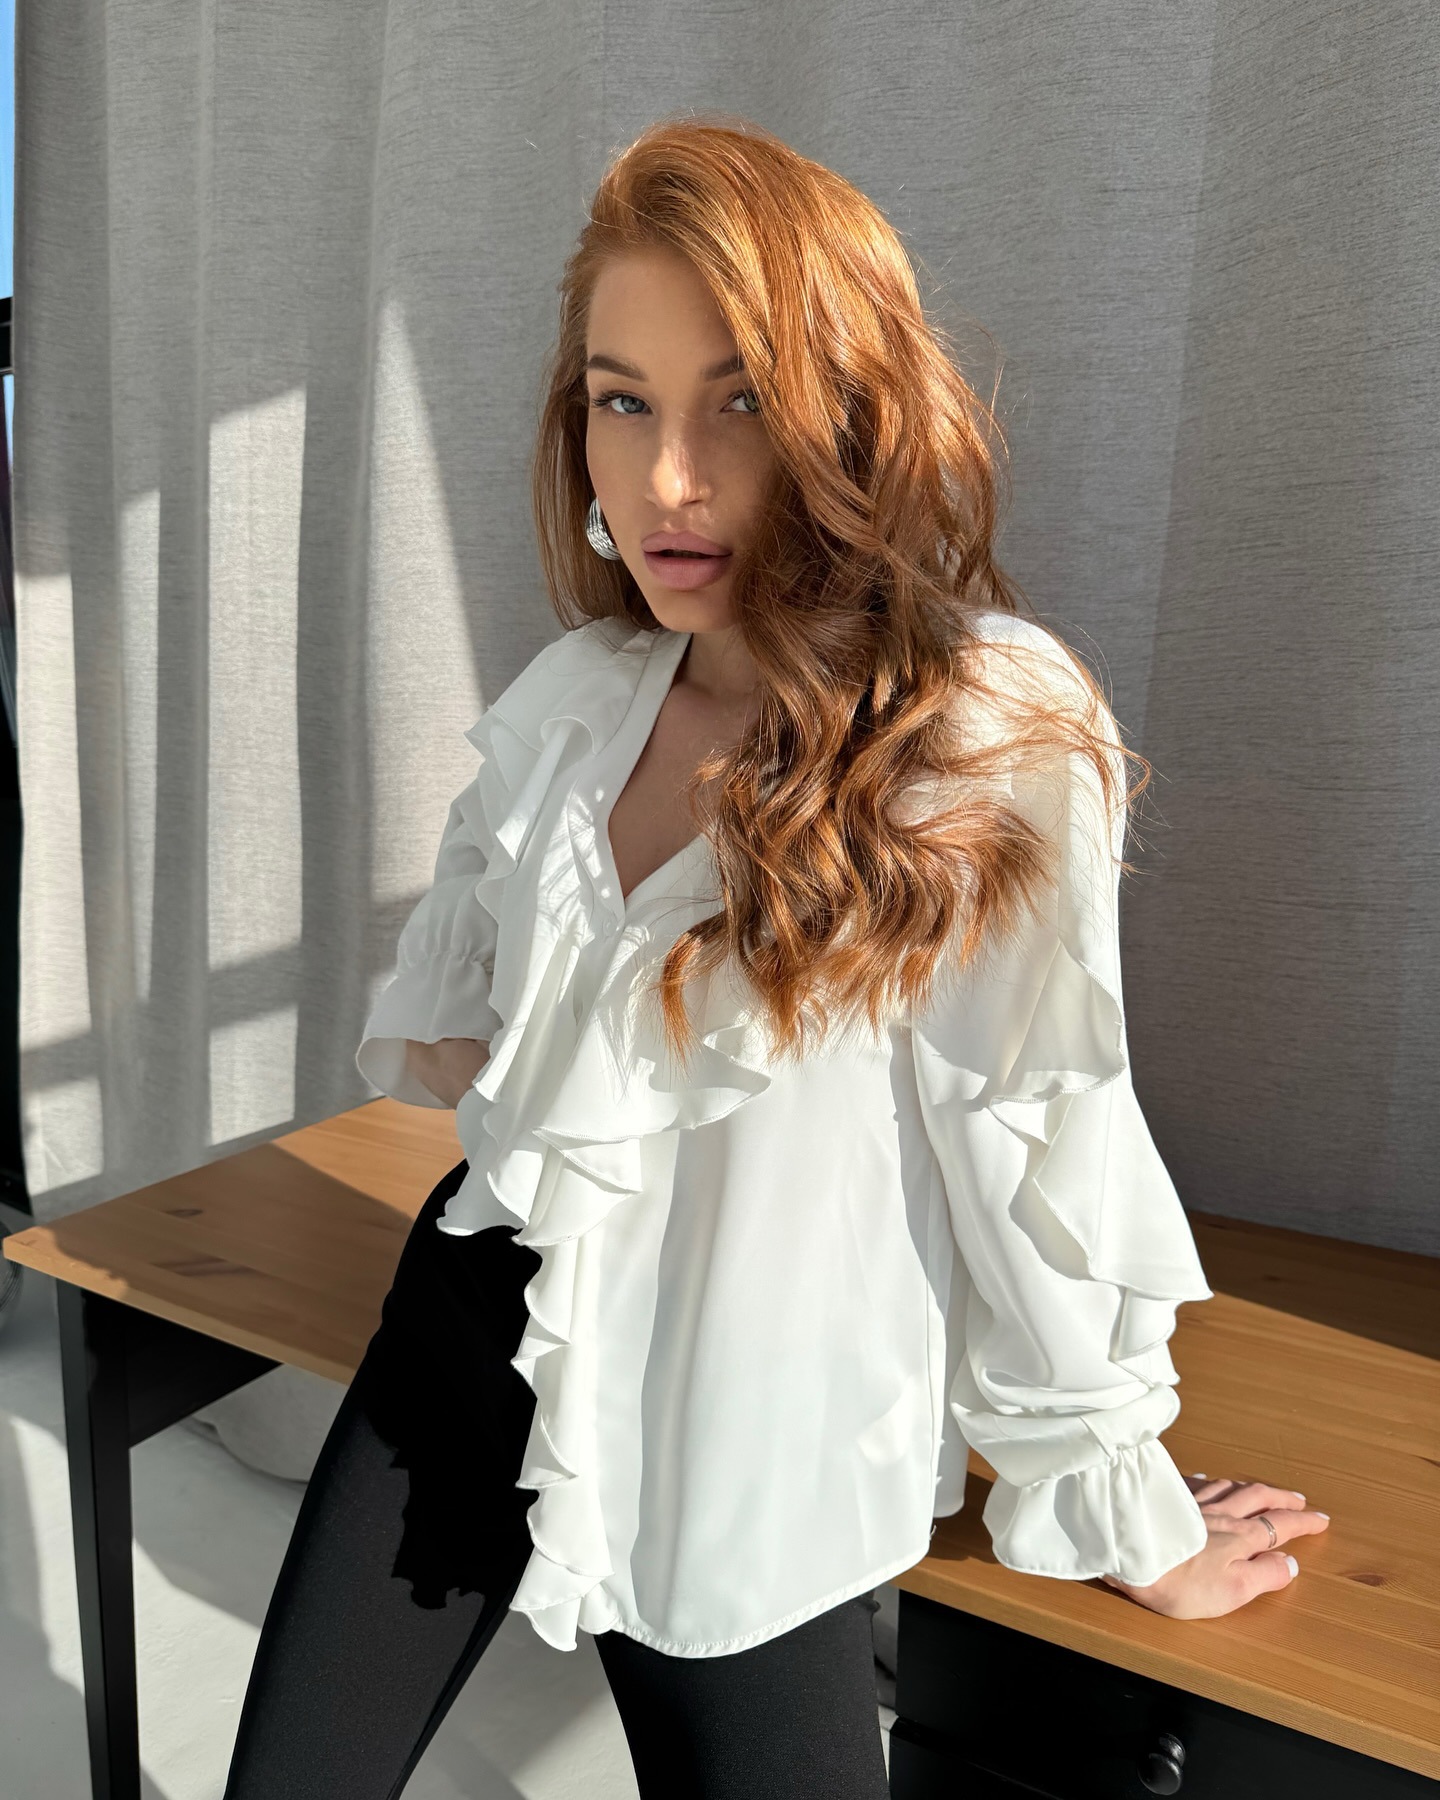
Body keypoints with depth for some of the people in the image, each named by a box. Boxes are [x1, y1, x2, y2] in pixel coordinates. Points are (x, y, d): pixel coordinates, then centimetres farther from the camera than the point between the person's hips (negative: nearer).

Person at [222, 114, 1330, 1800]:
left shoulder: (992, 736, -20)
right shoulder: (573, 694, -1)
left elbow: (1035, 1152, -15)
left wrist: (1111, 1509, -5)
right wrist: (469, 1055, -4)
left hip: (742, 1448, -5)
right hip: (479, 1322, 6)